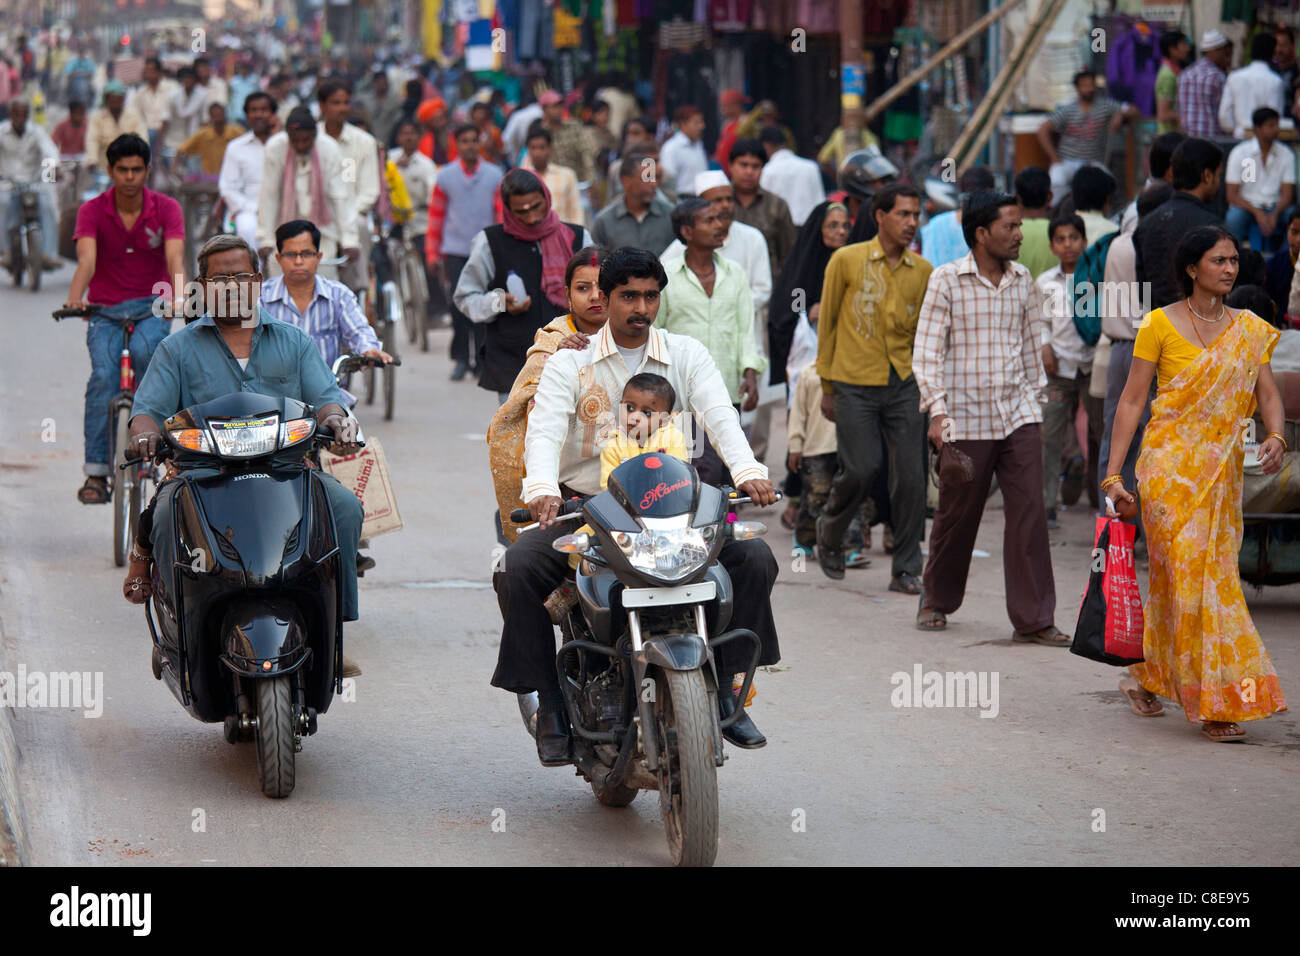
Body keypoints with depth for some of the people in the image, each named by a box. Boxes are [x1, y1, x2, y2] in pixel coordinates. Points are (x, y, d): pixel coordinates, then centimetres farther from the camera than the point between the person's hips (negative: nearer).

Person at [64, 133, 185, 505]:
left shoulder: (166, 209, -3)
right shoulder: (92, 211, -4)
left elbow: (174, 258, -18)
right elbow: (87, 259, -20)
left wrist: (179, 295, -39)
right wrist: (74, 297, -40)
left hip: (151, 308, 0)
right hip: (105, 311, 0)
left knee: (144, 352, -33)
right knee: (104, 375, -23)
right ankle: (96, 472, -23)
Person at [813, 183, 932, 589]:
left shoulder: (922, 270, 6)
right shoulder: (846, 261, -3)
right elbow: (827, 322, 3)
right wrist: (827, 385, 3)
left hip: (903, 384, 3)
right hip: (854, 384, -3)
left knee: (911, 476, -3)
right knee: (862, 469, -10)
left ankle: (906, 570, 7)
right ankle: (829, 531, 20)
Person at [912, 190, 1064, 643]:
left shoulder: (1022, 280, 8)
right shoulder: (947, 280, -5)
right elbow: (927, 352, -7)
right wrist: (937, 411, -15)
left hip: (1018, 417, 3)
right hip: (965, 419, -3)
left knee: (1029, 512, -6)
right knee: (956, 515, 7)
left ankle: (1033, 618, -2)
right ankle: (937, 599, 30)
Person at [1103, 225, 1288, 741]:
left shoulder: (1251, 331, 10)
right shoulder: (1160, 323, -3)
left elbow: (1268, 394, 3)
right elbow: (1132, 399, -3)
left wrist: (1275, 436, -19)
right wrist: (1113, 474, -8)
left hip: (1222, 469, 5)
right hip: (1170, 464, -5)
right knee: (1188, 575, -10)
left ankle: (1145, 676, 26)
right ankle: (1213, 701, -6)